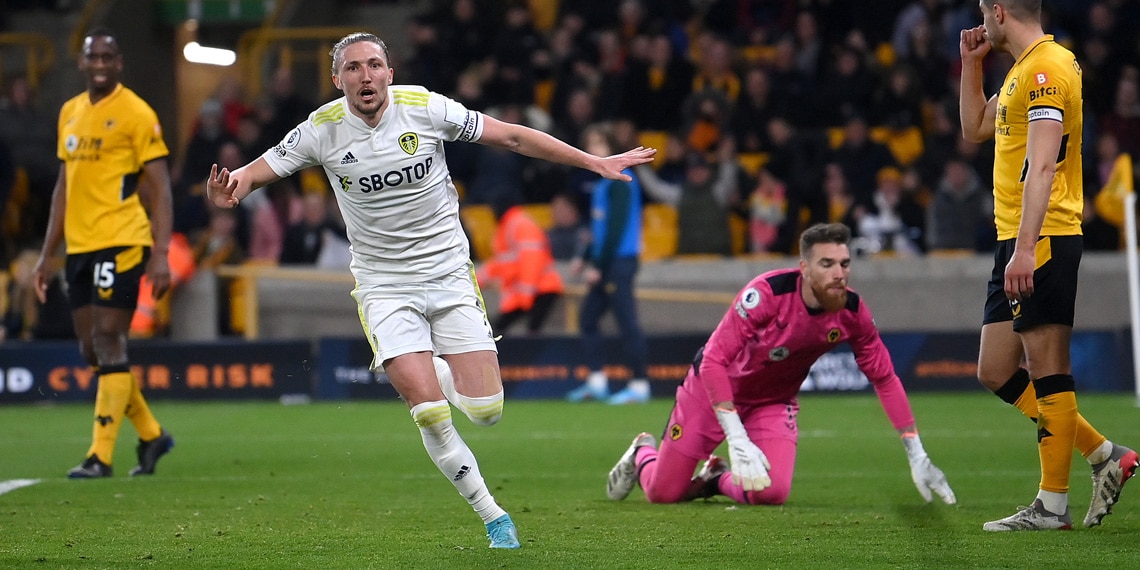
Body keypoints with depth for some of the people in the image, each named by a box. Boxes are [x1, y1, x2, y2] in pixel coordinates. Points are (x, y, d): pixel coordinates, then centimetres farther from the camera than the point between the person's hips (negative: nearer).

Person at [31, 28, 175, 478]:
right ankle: (150, 434, 22)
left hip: (121, 242, -7)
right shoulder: (70, 113, 15)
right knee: (92, 351, 8)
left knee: (107, 342, -10)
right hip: (80, 246, 7)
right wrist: (48, 253, 19)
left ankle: (101, 456, -8)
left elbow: (160, 188, -8)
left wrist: (160, 255, -16)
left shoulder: (136, 114, -6)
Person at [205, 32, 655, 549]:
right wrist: (231, 189, -28)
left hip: (449, 274, 1)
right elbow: (258, 170, -2)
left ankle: (438, 373, 28)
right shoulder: (322, 129, -8)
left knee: (485, 410, -8)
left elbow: (513, 137, -2)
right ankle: (492, 517, 2)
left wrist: (595, 163, -1)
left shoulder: (425, 108, -9)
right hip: (384, 287, -1)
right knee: (430, 415, -15)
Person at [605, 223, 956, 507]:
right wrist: (737, 439, -40)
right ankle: (643, 455, 41)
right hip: (713, 388, -3)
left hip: (773, 403, 3)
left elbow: (885, 379, -7)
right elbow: (714, 360, -34)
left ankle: (717, 480, 14)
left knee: (772, 493, -22)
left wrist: (917, 456, -9)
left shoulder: (853, 314, -19)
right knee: (663, 493, 2)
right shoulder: (766, 293, -33)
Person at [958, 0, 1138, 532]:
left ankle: (1053, 505, -3)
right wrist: (971, 64, 22)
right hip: (1016, 243, 10)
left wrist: (1025, 248, -27)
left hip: (1044, 240, -10)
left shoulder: (1045, 69, -13)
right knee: (996, 372, 9)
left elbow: (1042, 165, -21)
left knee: (1047, 369, -7)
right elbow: (975, 128, 33)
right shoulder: (1021, 72, 19)